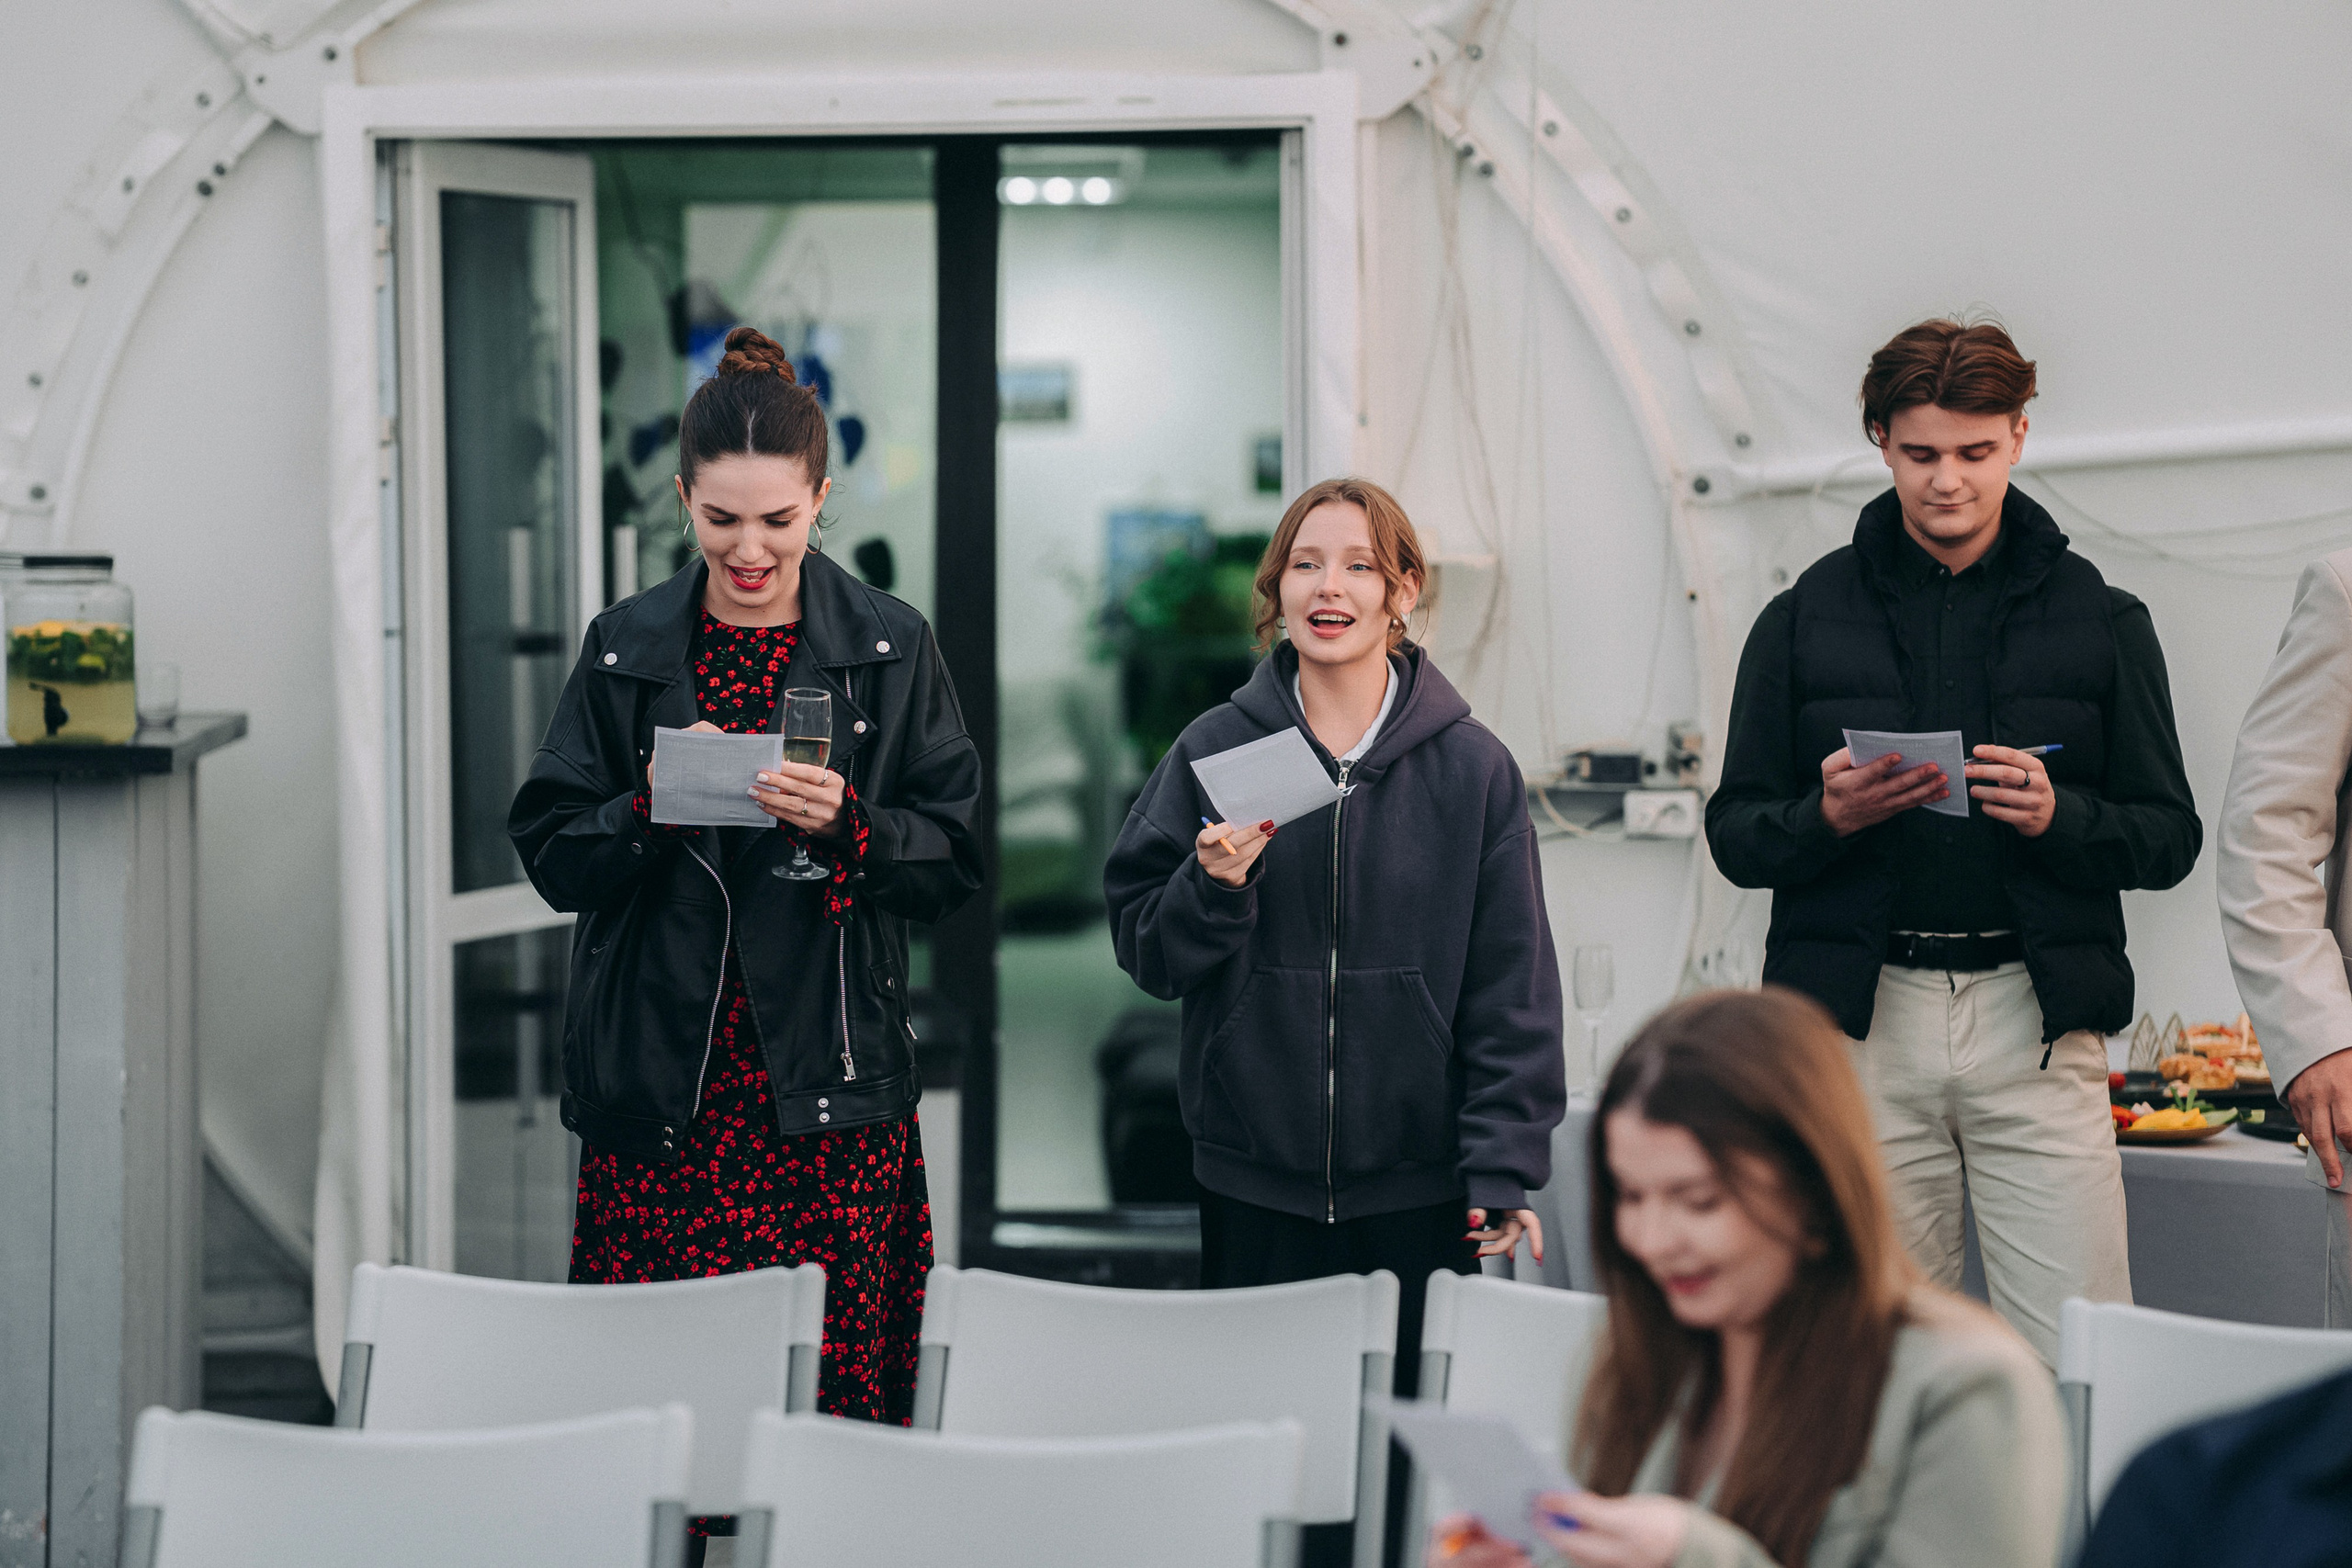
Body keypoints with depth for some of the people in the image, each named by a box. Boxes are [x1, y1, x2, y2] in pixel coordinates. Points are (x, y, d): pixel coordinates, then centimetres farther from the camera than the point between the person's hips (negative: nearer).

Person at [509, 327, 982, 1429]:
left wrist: (845, 826, -15)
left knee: (836, 1393, -5)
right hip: (659, 1098, 1)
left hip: (830, 1097, -1)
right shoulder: (626, 649, 7)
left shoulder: (890, 648, 4)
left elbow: (955, 856, 3)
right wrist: (650, 810, -13)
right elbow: (551, 853, 6)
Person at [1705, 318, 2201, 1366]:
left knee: (2079, 1355, -6)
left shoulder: (2101, 621, 9)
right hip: (1862, 1024, 1)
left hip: (2036, 1018, -1)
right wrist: (1828, 816, -12)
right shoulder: (1804, 621, 10)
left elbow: (2171, 839, 8)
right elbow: (1734, 838, 9)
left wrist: (2060, 816, -12)